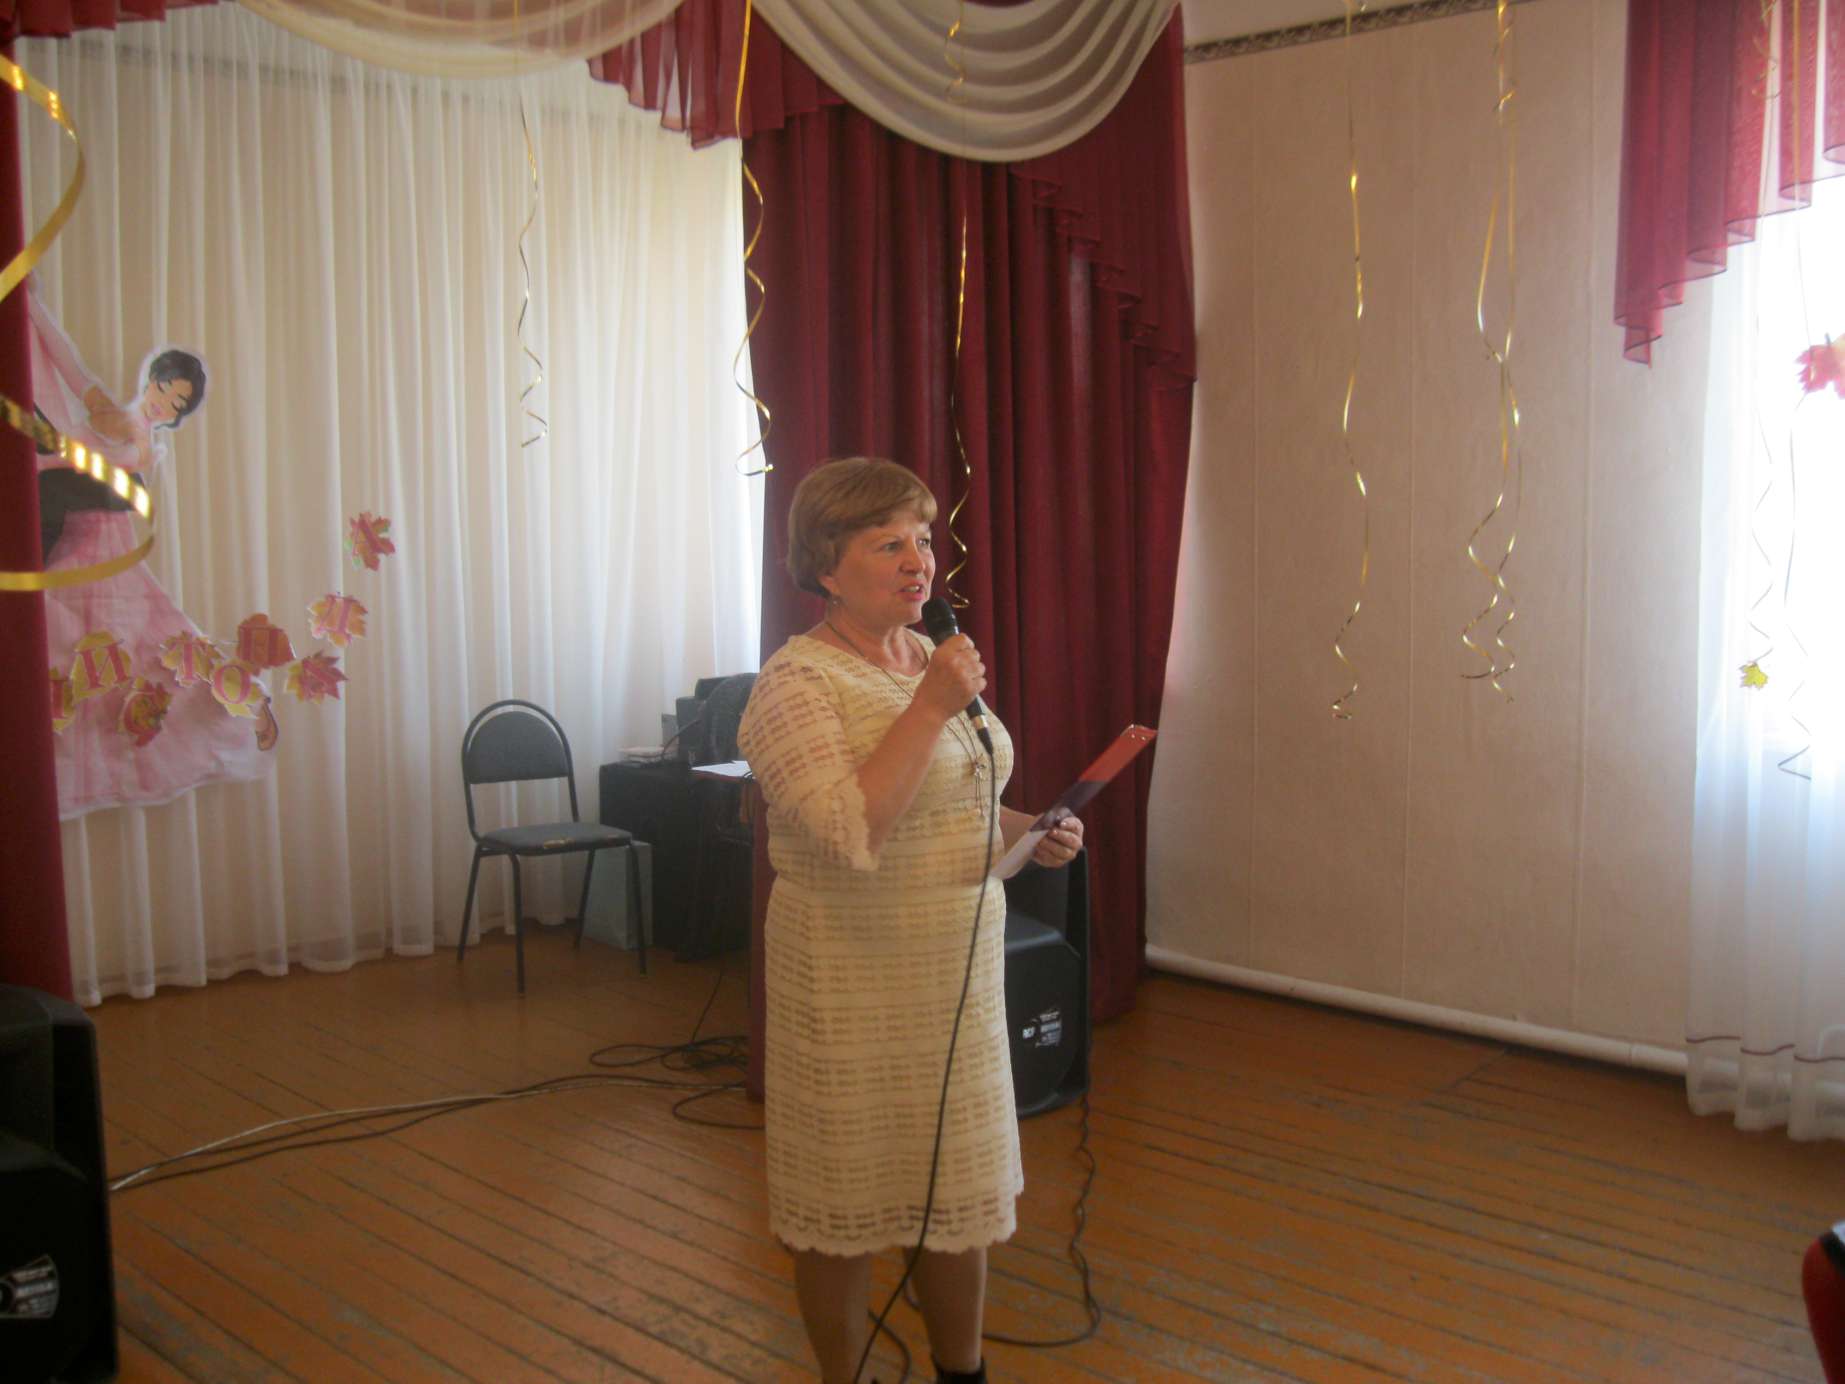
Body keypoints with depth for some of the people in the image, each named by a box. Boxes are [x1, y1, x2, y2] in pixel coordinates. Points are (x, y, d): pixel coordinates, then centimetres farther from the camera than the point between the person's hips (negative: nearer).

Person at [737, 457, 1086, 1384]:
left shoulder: (931, 660, 9)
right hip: (854, 984, -7)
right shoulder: (796, 683, -15)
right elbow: (850, 833, -28)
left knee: (960, 1186, 17)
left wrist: (1027, 833, 3)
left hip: (963, 972, 7)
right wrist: (931, 706, -26)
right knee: (846, 1201, 7)